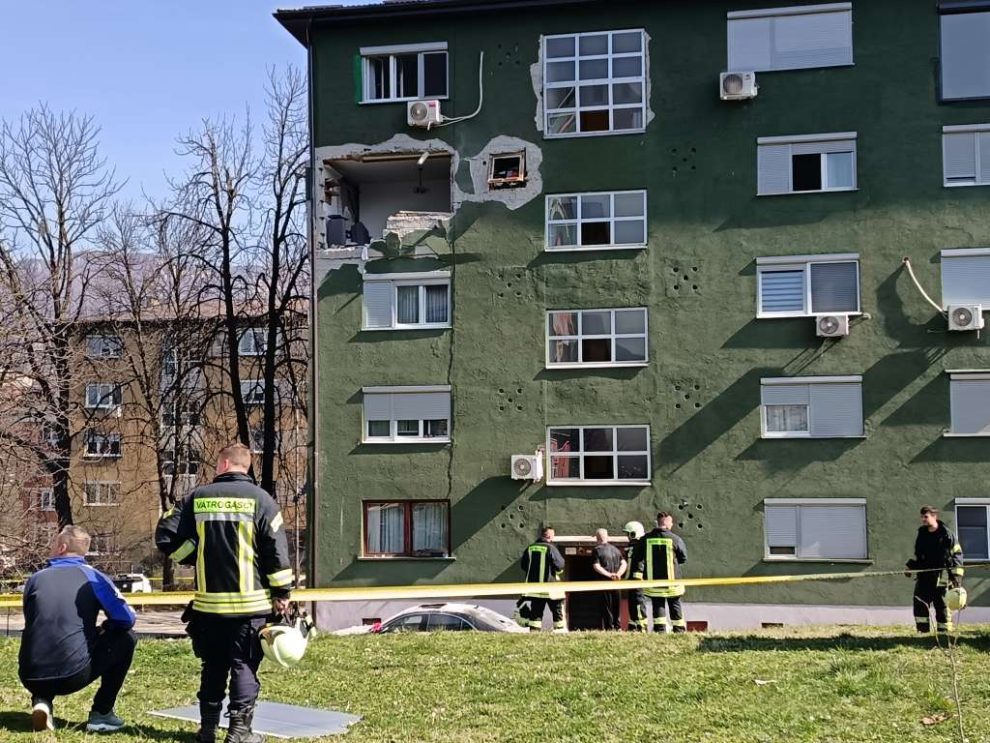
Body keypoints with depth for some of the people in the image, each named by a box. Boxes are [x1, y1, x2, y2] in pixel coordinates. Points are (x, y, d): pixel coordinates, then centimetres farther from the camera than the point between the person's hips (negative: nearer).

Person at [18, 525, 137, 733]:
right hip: (75, 675, -4)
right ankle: (101, 714, 13)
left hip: (31, 678, 4)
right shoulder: (91, 576, 4)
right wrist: (101, 630, 21)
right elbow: (126, 619, -2)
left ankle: (41, 701, 9)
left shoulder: (35, 579, 13)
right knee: (126, 638, 18)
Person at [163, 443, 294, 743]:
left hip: (208, 601, 2)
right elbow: (276, 550, -5)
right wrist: (281, 593, 2)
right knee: (244, 666, 3)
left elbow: (178, 546, 5)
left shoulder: (196, 498, 2)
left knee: (213, 667, 14)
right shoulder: (260, 499, -4)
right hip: (250, 601, -2)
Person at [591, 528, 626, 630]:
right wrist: (618, 574, -5)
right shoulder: (615, 549, 13)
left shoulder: (597, 550, -5)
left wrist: (609, 574, -16)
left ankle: (609, 627, -3)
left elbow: (596, 567, -15)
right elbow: (624, 563, 8)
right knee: (616, 607, 12)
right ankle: (617, 627, 13)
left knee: (606, 606, -1)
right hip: (616, 583, 5)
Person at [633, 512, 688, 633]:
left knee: (658, 605, 7)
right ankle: (679, 629, 17)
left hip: (652, 581, 1)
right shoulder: (675, 539, -8)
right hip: (672, 581, -1)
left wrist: (637, 574, -1)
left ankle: (659, 629, -1)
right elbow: (684, 558, 1)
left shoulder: (645, 539, -1)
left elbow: (638, 558, -3)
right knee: (675, 606, 12)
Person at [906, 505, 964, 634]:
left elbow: (957, 555, -5)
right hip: (923, 576, 6)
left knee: (941, 605, -1)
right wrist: (911, 566, 15)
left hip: (940, 576, -6)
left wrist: (957, 575, -11)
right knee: (920, 604, 1)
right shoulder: (921, 533, 12)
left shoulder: (946, 534, -6)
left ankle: (944, 632, 6)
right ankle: (923, 631, 7)